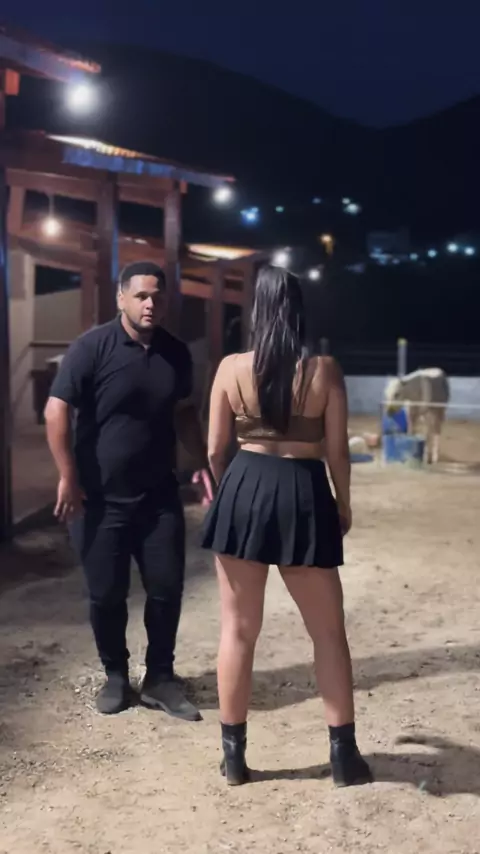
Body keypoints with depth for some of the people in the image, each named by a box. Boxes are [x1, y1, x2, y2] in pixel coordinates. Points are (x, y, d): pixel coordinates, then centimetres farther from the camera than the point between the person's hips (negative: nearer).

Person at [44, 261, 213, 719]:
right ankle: (115, 675, 27)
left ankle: (160, 678, 21)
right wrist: (68, 476, -17)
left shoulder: (176, 352, 3)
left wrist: (202, 463, 8)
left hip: (159, 495, 4)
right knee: (106, 594, 6)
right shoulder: (93, 346, -11)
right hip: (100, 498, -4)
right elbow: (57, 411, -13)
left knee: (167, 588, 5)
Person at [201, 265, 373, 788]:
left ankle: (234, 755, 17)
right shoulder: (324, 371, -4)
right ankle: (344, 753, 18)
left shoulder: (232, 368, -2)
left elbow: (216, 450, 2)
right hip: (304, 496, 0)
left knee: (238, 630, 9)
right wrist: (343, 504, 15)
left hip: (245, 491, 1)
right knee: (328, 630, 13)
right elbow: (337, 451, -1)